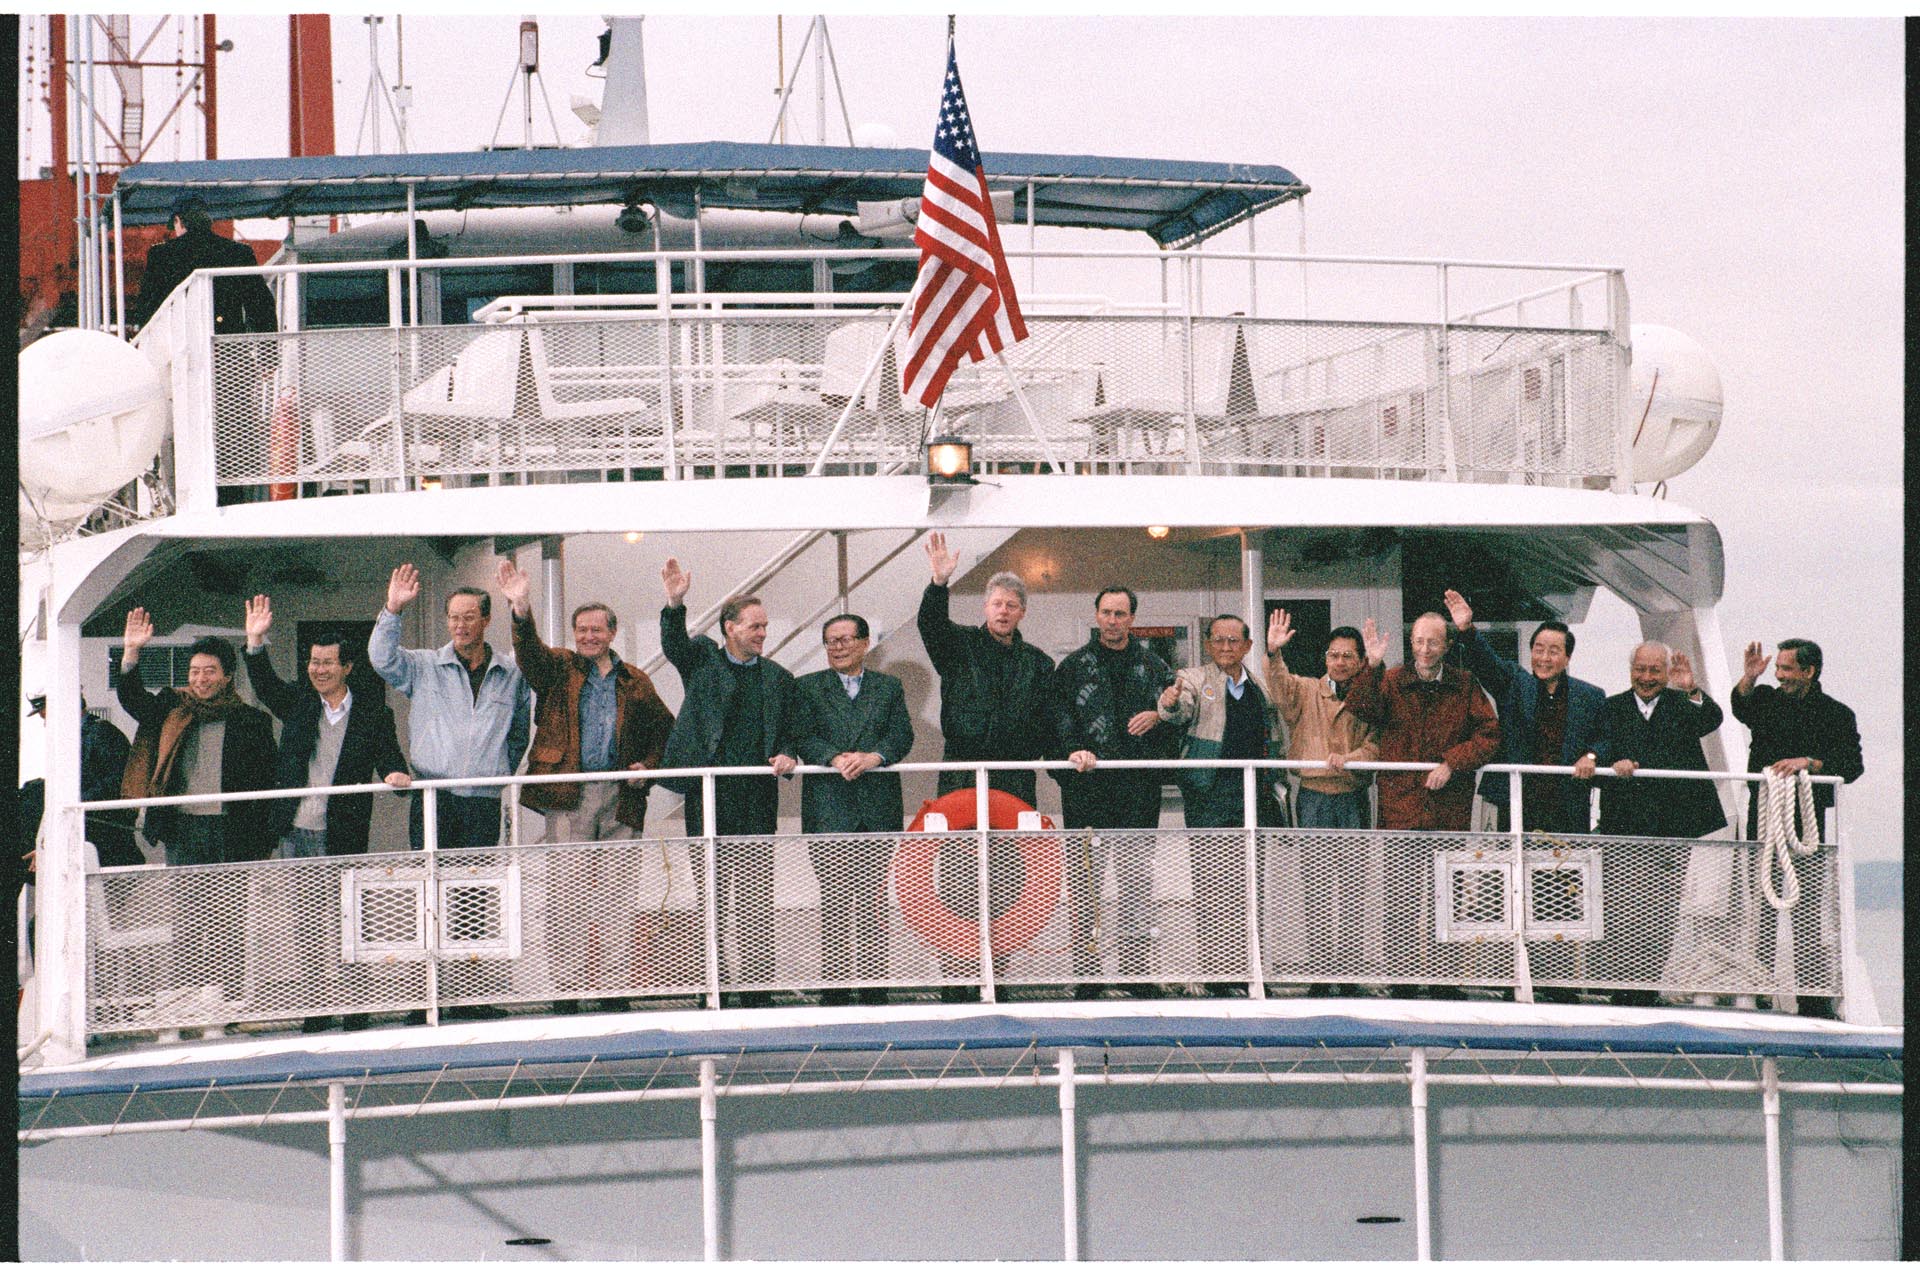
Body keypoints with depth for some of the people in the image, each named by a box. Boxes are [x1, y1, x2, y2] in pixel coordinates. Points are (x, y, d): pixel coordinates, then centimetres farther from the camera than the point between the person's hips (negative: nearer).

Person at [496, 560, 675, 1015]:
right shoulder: (558, 669, 8)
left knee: (619, 896, 3)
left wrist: (648, 765, 8)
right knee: (565, 896, -6)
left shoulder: (634, 683, 15)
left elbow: (664, 727, 26)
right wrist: (521, 610, -31)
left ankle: (617, 987, 7)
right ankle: (565, 990, -3)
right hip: (568, 797, -2)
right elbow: (529, 653, -13)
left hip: (620, 799, 2)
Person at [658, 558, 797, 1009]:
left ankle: (756, 988, -1)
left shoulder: (778, 679, 17)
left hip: (756, 800, 1)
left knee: (755, 900, -3)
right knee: (708, 895, 0)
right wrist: (675, 604, -26)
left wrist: (786, 756, -2)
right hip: (707, 796, -1)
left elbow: (788, 733, 20)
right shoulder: (702, 660, 11)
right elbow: (674, 643, -8)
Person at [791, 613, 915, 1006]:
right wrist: (836, 758, -18)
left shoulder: (889, 687, 15)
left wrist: (873, 757, -15)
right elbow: (803, 737, 0)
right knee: (835, 896, -7)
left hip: (879, 805, 2)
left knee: (875, 897, 2)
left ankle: (874, 984, 6)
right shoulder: (807, 687, 10)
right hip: (828, 805, -2)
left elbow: (902, 735, 4)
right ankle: (834, 986, -4)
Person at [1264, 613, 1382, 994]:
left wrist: (1350, 758, -20)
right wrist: (1274, 653, -29)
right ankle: (1321, 967, 4)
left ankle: (1348, 968, 6)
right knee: (1315, 886, 0)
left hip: (1353, 800, 0)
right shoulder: (1306, 691, 8)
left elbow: (1377, 745, -1)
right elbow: (1280, 687, -11)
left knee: (1353, 887, 1)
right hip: (1313, 798, 0)